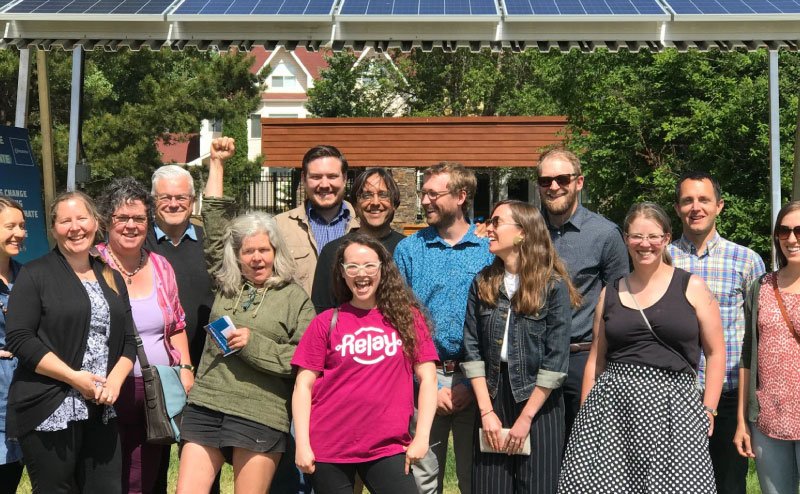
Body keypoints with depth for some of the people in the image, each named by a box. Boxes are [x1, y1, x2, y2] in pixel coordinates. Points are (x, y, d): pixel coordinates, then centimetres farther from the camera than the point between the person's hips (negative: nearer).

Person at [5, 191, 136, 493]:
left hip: (101, 412, 5)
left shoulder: (112, 279, 15)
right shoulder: (35, 275, -2)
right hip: (49, 412, -5)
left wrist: (115, 381, -5)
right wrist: (74, 377, -16)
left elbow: (128, 341, 14)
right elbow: (19, 338, -11)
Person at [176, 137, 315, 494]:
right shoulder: (225, 287, 12)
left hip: (261, 418, -3)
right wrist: (217, 164, 16)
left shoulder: (295, 299, 2)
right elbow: (214, 221, 15)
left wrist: (254, 344, -12)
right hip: (205, 409, 4)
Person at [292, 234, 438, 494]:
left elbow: (427, 377, 3)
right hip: (329, 449, 0)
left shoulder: (407, 317, 5)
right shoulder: (326, 323, 3)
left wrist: (422, 436, -5)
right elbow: (304, 385, 3)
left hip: (388, 447, 0)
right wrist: (302, 444, -5)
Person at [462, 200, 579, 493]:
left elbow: (556, 360, -10)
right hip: (492, 397, 3)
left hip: (538, 403, -3)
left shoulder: (553, 285, -7)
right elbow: (472, 351, 2)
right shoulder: (482, 284, 5)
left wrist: (525, 418, -11)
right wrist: (487, 411, -5)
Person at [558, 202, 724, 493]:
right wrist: (585, 413, 11)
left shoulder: (692, 288, 5)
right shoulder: (610, 293, 13)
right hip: (612, 404, 2)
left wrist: (708, 410, -2)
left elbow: (715, 352, 5)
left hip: (673, 405, -2)